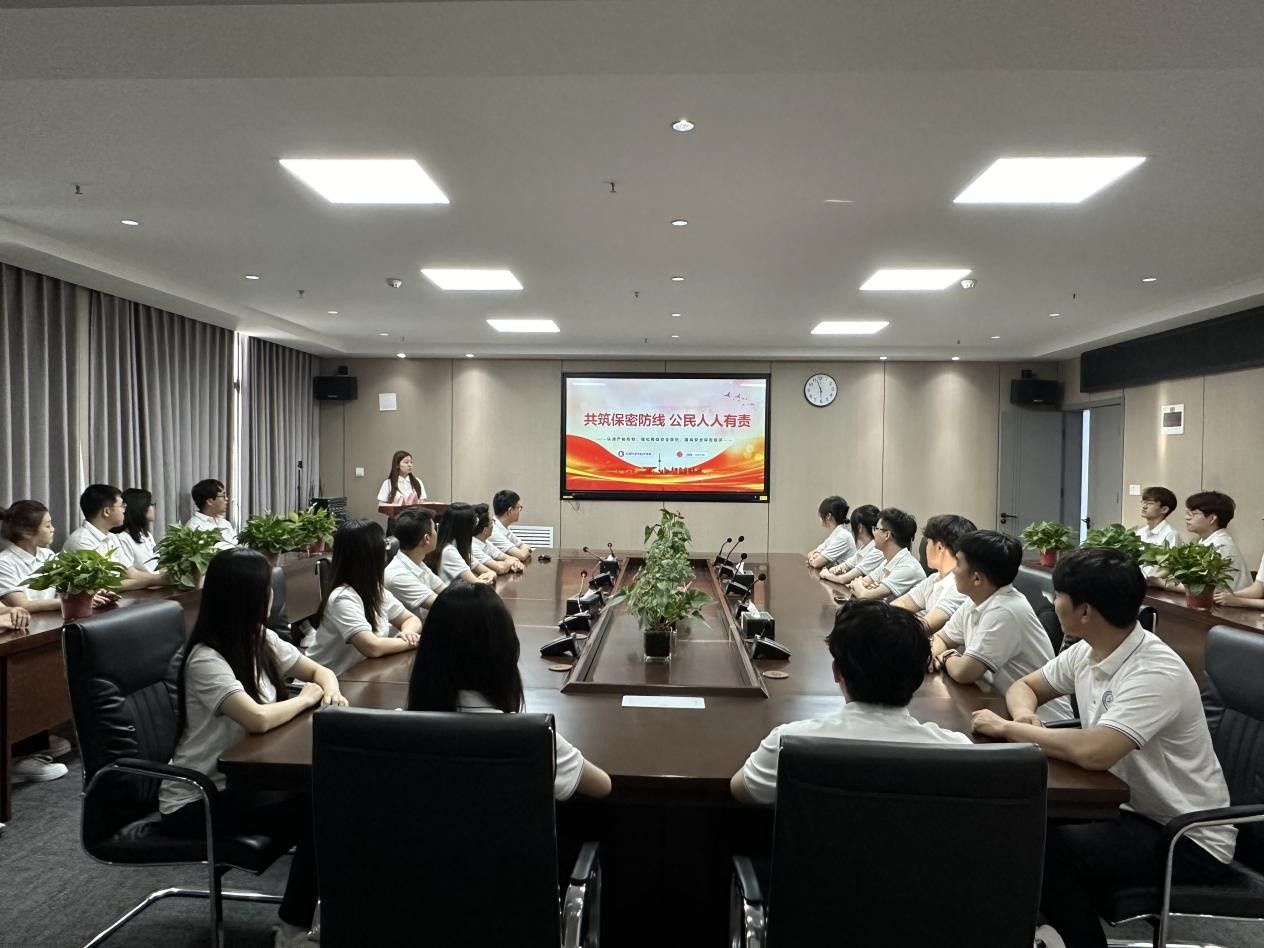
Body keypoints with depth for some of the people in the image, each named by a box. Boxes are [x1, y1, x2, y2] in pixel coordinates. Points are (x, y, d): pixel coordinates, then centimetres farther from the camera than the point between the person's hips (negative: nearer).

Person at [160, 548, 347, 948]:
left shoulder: (262, 640, 1)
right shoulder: (206, 660, -24)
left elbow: (318, 670, 12)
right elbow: (258, 719, -36)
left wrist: (330, 690, -12)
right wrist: (307, 697, -17)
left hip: (239, 780, 7)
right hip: (196, 800, -7)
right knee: (316, 813, -21)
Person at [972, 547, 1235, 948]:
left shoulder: (1155, 674, -29)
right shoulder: (1085, 652, -3)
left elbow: (1094, 753, -41)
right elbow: (1024, 686, 12)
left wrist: (1006, 729, -28)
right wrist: (1024, 716, -12)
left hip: (1188, 839, -8)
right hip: (1131, 806, 8)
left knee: (1046, 850, -25)